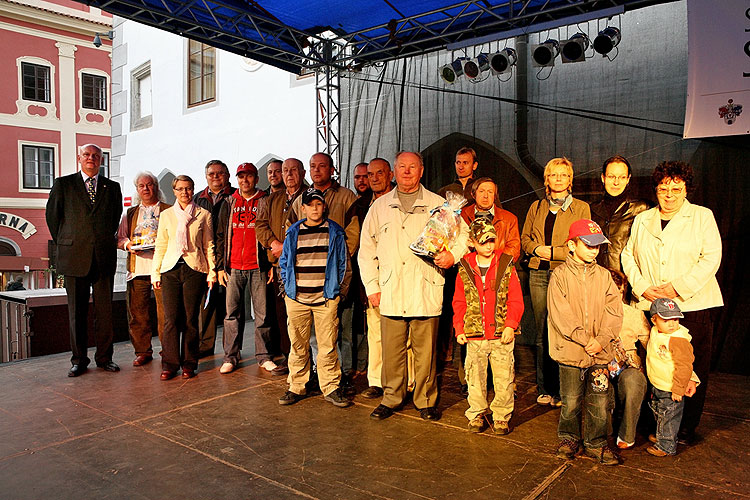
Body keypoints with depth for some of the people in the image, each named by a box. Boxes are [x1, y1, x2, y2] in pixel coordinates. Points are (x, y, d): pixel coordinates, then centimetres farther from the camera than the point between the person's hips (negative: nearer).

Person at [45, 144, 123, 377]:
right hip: (74, 257, -1)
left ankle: (104, 357, 16)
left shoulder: (112, 187, 10)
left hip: (104, 258, 1)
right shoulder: (63, 184, 6)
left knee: (105, 311, 4)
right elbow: (52, 216, 11)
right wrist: (63, 244, 10)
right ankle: (79, 360, 16)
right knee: (77, 312, 5)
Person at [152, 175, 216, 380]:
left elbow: (209, 246, 8)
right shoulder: (166, 215, 13)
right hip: (171, 269, 1)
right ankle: (170, 364, 8)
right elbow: (160, 246, 14)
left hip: (194, 269, -1)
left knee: (191, 318, 1)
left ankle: (189, 363, 13)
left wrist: (211, 272, 2)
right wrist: (155, 273, 8)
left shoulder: (203, 215, 8)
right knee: (171, 318, -3)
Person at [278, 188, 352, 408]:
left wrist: (339, 290, 3)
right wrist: (288, 287, 8)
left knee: (328, 346, 0)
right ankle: (296, 387, 21)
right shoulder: (293, 233, 10)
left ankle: (331, 388, 13)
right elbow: (284, 262, 18)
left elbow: (344, 264, 9)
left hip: (326, 298, -1)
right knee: (298, 346, 8)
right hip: (297, 298, 2)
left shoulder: (335, 232, 6)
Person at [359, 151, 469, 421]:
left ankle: (426, 401, 20)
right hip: (390, 292, 2)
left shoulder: (438, 204, 9)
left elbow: (463, 233, 15)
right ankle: (391, 399, 22)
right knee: (391, 351, 6)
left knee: (425, 351, 4)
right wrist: (371, 286, 7)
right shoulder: (380, 206, 13)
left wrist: (453, 253, -6)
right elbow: (367, 249, 13)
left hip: (426, 291, -1)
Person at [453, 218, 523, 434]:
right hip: (474, 335, 1)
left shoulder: (506, 267, 1)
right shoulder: (465, 269, 4)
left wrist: (510, 325, -9)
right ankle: (477, 415, 27)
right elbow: (459, 303, 9)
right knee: (475, 377, 10)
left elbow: (516, 300, 1)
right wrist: (459, 329, 2)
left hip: (501, 335, -1)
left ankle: (501, 416, 22)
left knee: (504, 379, 4)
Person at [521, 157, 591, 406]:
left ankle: (563, 390, 7)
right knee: (542, 334, 5)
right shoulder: (537, 206, 16)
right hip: (539, 274, 3)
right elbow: (525, 238, 18)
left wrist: (552, 252, -8)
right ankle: (545, 388, 15)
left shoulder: (581, 208, 6)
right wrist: (536, 249, -2)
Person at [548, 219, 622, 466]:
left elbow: (614, 310, 3)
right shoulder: (560, 275, -4)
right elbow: (561, 314, -11)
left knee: (599, 401, 8)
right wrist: (585, 339, -14)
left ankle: (596, 443, 25)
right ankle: (569, 438, 29)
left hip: (600, 352, 3)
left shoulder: (604, 275, 7)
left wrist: (601, 339, -10)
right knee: (571, 401, 8)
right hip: (570, 351, -3)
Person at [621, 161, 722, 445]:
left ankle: (686, 428, 17)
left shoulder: (702, 216, 6)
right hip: (650, 306, 2)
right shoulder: (642, 220, 15)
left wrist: (678, 288, -13)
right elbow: (628, 256, 12)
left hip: (692, 306, -2)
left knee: (692, 369, 1)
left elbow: (711, 258, -4)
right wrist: (642, 287, -4)